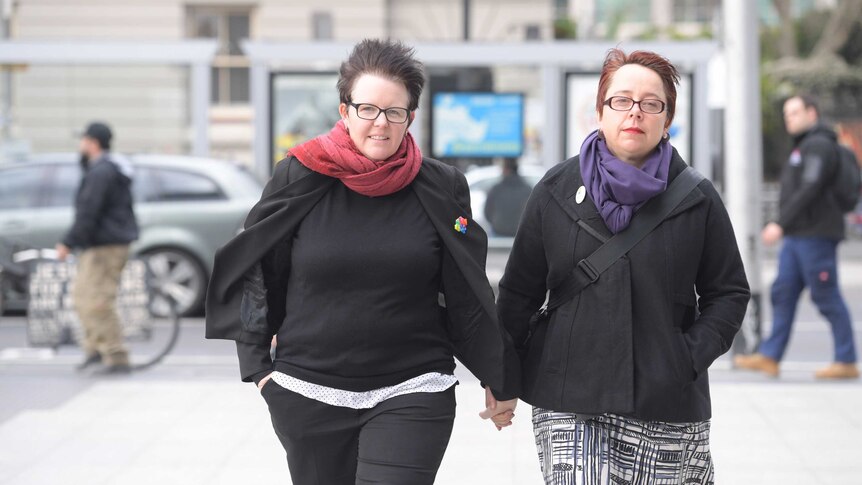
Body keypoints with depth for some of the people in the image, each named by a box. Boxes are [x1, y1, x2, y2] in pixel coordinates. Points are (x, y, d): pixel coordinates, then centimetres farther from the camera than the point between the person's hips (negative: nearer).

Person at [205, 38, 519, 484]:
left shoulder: (441, 188, -1)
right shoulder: (299, 178, -2)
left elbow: (469, 297, 5)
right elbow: (258, 275, 7)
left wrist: (499, 380, 10)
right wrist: (258, 365, 3)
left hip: (411, 397, -1)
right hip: (309, 394, 2)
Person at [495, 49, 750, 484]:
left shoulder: (698, 201, 3)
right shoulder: (556, 191, 5)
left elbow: (729, 292, 10)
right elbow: (519, 289, 11)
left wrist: (691, 357, -4)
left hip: (666, 408, 0)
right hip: (567, 402, 0)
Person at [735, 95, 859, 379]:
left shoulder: (819, 145, -12)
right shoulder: (804, 147, 20)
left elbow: (809, 190, -22)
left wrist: (781, 225, -24)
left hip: (815, 235, -10)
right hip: (797, 236, 10)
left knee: (827, 297, -7)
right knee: (783, 293, 5)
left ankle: (847, 362, -1)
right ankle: (769, 356, 4)